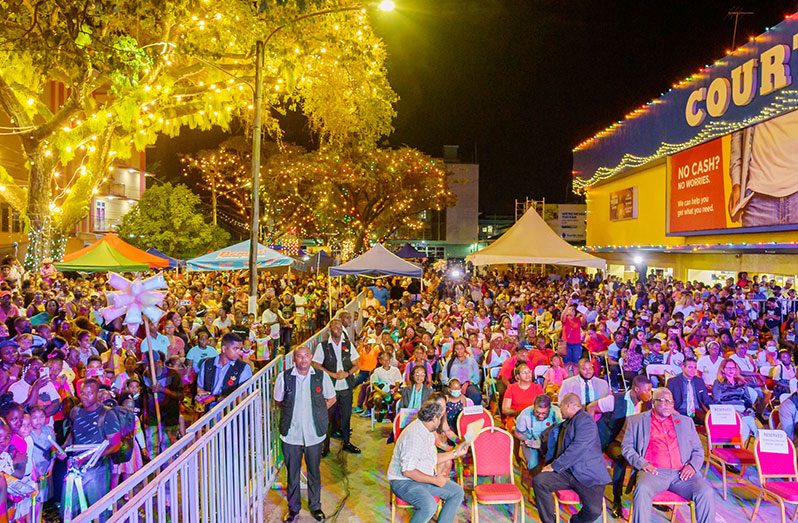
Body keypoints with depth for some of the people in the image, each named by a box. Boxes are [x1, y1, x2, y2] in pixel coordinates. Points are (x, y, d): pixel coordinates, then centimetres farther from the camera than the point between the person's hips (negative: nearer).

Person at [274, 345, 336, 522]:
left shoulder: (322, 376, -7)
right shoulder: (284, 377, -8)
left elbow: (331, 399, 8)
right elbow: (278, 401, 7)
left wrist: (317, 412, 0)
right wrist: (291, 413, -1)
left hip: (314, 434, 0)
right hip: (291, 434, 0)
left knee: (314, 472, 15)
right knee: (292, 473, 14)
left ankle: (315, 506, 35)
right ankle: (293, 507, 34)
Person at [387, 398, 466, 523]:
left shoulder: (428, 431, 7)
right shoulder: (414, 435, -25)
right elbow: (407, 471, -28)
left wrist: (455, 453, 12)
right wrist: (435, 480, -21)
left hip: (424, 478, 10)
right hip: (403, 481, -10)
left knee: (457, 492, 1)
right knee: (429, 506, -33)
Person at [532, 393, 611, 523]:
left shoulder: (585, 420, -9)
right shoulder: (566, 424, 21)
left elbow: (577, 448, -20)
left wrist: (554, 466, -16)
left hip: (588, 474, -7)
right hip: (567, 472, 7)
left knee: (593, 510, -25)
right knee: (539, 480, -17)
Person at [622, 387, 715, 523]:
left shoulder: (686, 421, 24)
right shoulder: (637, 420, 15)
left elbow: (698, 450, 21)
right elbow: (627, 446, 9)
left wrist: (692, 465, 0)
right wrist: (642, 463, -10)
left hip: (681, 473, 3)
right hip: (653, 472, -3)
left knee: (706, 492, -25)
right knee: (642, 490, -33)